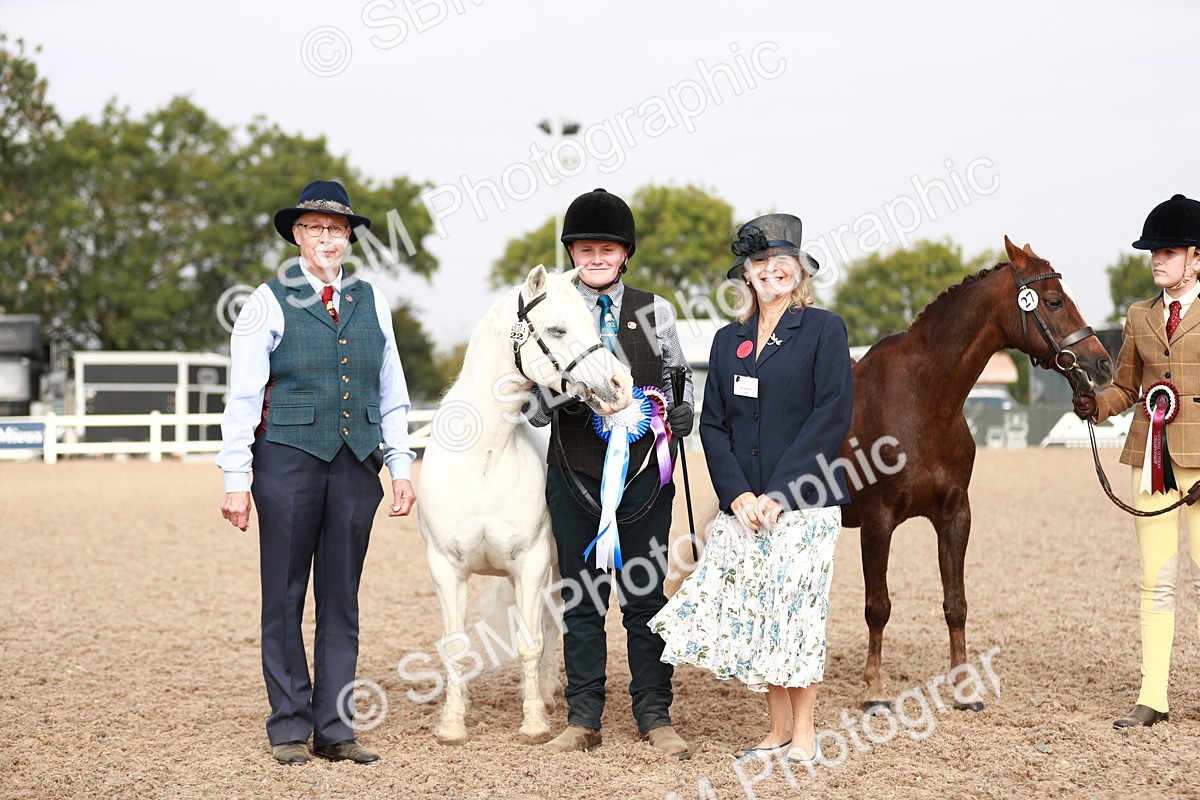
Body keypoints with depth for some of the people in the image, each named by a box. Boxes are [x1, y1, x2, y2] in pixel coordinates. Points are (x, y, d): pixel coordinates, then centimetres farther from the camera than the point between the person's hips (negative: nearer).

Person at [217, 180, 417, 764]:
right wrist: (236, 479, -8)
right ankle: (289, 727, 12)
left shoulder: (371, 302, 11)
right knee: (285, 597, 3)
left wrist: (401, 467, 8)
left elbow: (392, 393, 14)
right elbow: (243, 397, -3)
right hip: (288, 459, -3)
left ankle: (335, 729, 13)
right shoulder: (270, 302, 0)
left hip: (356, 463, 3)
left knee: (341, 599, 7)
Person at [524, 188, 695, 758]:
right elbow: (536, 411, 0)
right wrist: (566, 388, -21)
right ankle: (583, 720, 16)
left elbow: (679, 380, 16)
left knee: (645, 596, 5)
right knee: (580, 600, 8)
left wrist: (681, 415, -6)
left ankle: (655, 716, 14)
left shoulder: (654, 311, 6)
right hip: (574, 474, 0)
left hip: (644, 472, 0)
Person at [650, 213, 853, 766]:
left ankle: (803, 733, 11)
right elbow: (713, 424, 9)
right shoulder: (728, 341, 12)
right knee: (746, 610, 4)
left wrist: (779, 493, -14)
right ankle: (778, 729, 17)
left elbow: (832, 416, -10)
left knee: (795, 610, -3)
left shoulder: (824, 330, -2)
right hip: (741, 506, 5)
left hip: (803, 502, -5)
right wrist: (737, 494, -6)